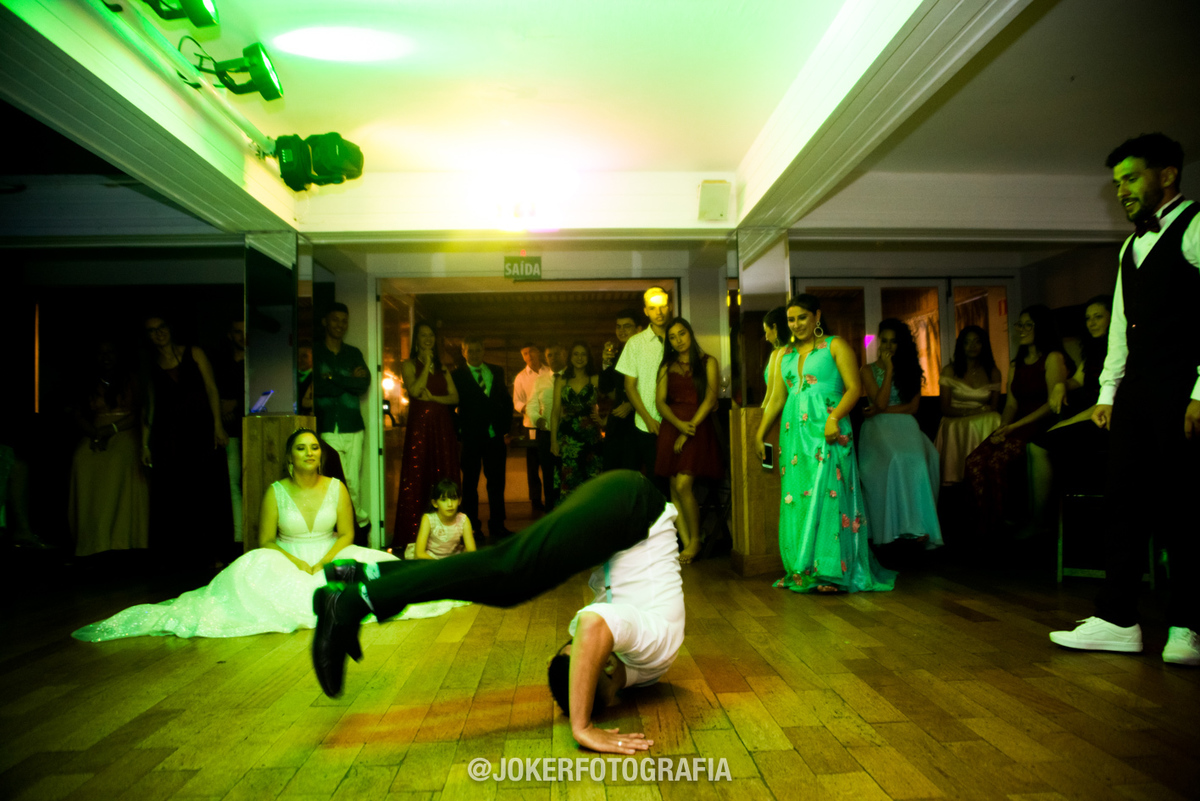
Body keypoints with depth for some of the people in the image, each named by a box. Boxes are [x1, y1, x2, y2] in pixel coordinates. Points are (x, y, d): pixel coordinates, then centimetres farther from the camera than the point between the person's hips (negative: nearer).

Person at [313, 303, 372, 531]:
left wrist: (333, 378, -6)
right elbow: (316, 387, -7)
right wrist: (349, 380, -5)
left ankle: (361, 527, 9)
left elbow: (364, 384, 1)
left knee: (353, 483, -1)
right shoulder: (314, 351, 7)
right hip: (326, 429, -2)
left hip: (352, 428, 2)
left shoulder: (354, 354, 17)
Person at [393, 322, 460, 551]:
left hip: (443, 426, 4)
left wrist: (434, 398, -9)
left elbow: (454, 397, 7)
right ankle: (411, 536, -2)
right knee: (416, 478, -5)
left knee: (443, 478, 2)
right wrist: (426, 365, -8)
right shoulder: (409, 365, 5)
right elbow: (415, 390, -13)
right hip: (419, 425, -4)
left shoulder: (442, 368, 17)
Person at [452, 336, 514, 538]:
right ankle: (472, 528, 13)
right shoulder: (456, 375, 1)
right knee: (470, 483, 5)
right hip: (470, 438, -3)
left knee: (497, 483, 7)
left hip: (494, 436, 3)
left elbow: (507, 400, 12)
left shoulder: (497, 372, 12)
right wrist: (458, 431, -8)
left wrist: (504, 425, 4)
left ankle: (497, 526, 17)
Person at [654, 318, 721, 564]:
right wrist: (679, 424, -12)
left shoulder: (707, 362, 7)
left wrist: (688, 429, -11)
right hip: (671, 427, 4)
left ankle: (695, 540, 2)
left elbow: (710, 399, -3)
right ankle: (687, 544, 3)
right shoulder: (667, 366, 16)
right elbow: (660, 401, 6)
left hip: (697, 427, -4)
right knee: (674, 489, -2)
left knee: (683, 485, -16)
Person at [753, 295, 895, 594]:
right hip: (794, 433, 6)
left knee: (826, 495, -10)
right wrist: (760, 432, 12)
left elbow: (853, 388, -6)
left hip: (827, 432, -5)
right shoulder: (785, 354, 18)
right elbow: (777, 398, 18)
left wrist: (834, 417, -21)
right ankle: (801, 570, 9)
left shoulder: (836, 346, 3)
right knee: (795, 498, 3)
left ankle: (831, 571, -6)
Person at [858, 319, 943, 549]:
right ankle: (893, 527, -35)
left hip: (905, 426, 3)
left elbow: (913, 406, 7)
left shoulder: (910, 369, 17)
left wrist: (881, 411, -4)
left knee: (917, 459, -33)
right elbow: (880, 402, -5)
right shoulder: (869, 370, 10)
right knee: (896, 459, -36)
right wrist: (889, 369, -3)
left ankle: (917, 526, -30)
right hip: (878, 428, -2)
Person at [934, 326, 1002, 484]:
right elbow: (945, 409, 0)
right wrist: (975, 411, -15)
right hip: (956, 425, -2)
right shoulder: (950, 371, 7)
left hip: (987, 425, 2)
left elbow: (994, 407, 12)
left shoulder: (993, 373, 14)